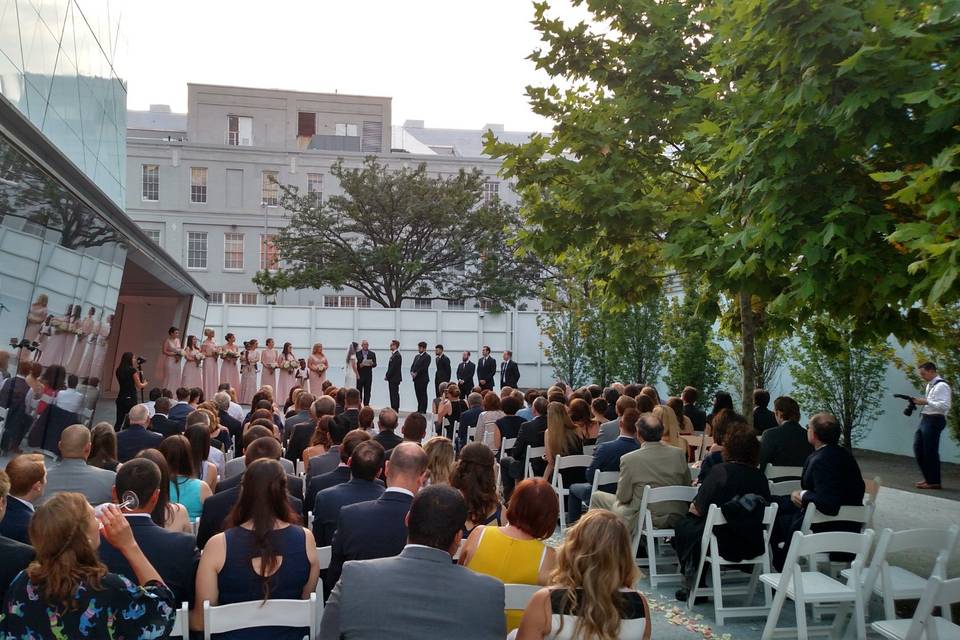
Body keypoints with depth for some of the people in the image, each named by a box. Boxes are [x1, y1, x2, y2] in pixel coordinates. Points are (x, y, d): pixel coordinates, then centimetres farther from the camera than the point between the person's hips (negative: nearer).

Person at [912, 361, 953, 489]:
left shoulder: (941, 386, -13)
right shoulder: (929, 385, 16)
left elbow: (945, 405, -21)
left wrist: (926, 401, -22)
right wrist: (920, 402, 5)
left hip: (934, 420, -10)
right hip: (925, 419, 10)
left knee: (930, 451, -4)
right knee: (918, 449, 12)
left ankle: (934, 482, 6)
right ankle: (928, 478, 22)